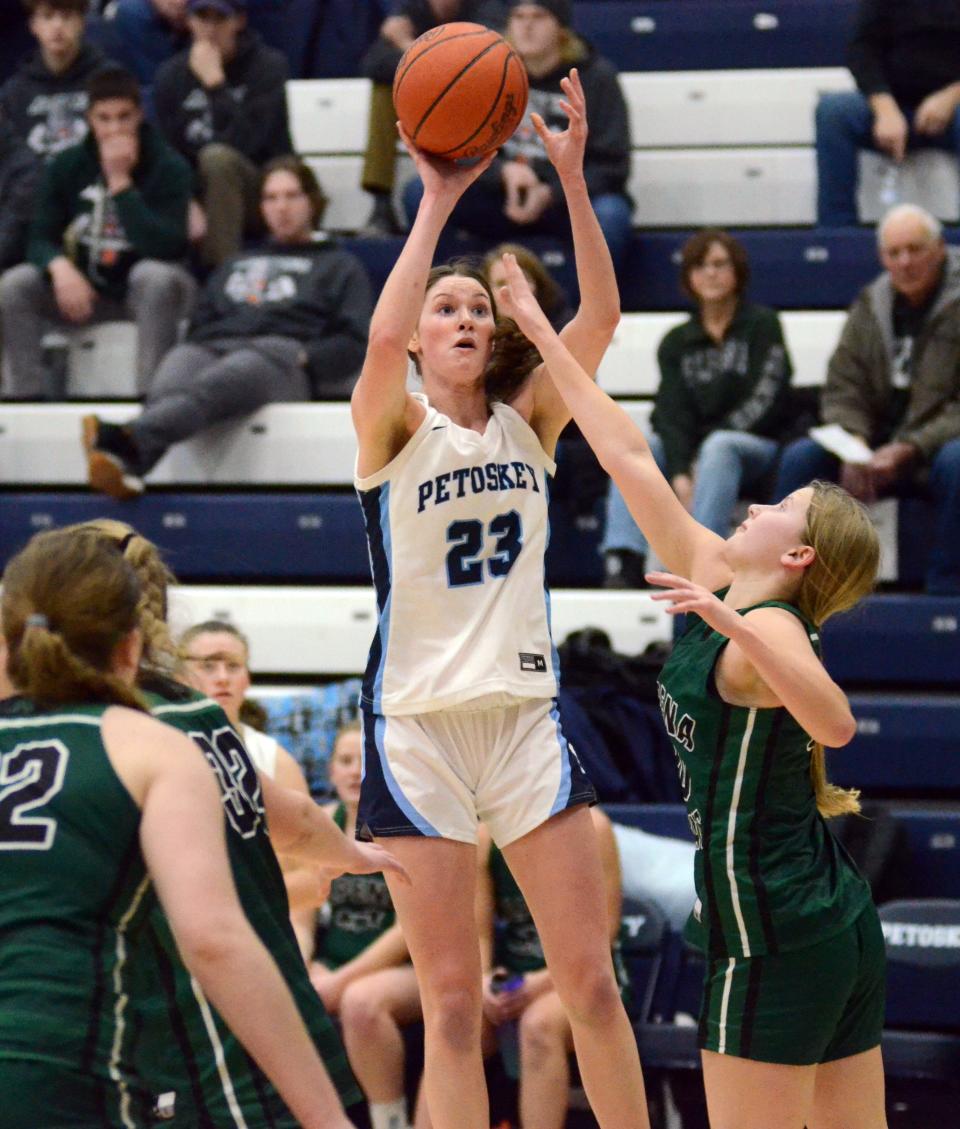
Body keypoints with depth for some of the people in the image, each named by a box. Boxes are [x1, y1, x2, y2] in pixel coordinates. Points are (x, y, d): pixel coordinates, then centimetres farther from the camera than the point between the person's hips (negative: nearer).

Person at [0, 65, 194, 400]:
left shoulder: (168, 168, -14)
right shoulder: (66, 166, -3)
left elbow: (165, 247, -26)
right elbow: (40, 240, -5)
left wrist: (121, 183, -29)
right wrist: (60, 267, -29)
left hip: (147, 295, -3)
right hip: (84, 287, 4)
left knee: (156, 276, -38)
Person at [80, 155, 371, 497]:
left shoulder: (339, 265, 28)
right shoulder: (234, 266, 41)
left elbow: (353, 343, 12)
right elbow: (199, 325, 28)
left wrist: (303, 358, -8)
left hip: (280, 352, -3)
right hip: (212, 348, 4)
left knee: (233, 374, -42)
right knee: (179, 364, -38)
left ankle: (128, 439, -73)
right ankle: (127, 463, -70)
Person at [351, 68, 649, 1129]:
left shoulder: (527, 424, 8)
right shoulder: (392, 430, -1)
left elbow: (600, 316, -6)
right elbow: (381, 337, -24)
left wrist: (572, 176, -15)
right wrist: (437, 201, -22)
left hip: (526, 714, 3)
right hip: (418, 724, -3)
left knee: (591, 982, 1)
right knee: (451, 1003, 0)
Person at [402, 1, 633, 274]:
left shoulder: (595, 75, -3)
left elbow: (610, 166, -6)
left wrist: (550, 195, -23)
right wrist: (503, 172, -20)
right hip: (504, 200, 3)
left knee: (610, 214, -37)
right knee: (420, 192, -19)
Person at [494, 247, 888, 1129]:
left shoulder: (771, 625, -13)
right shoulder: (715, 585, 10)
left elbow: (835, 724, -34)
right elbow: (628, 455, 16)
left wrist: (740, 628, -39)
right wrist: (542, 335, 20)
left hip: (775, 940, -9)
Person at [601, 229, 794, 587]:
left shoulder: (762, 325, 5)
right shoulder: (676, 343, 14)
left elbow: (766, 401, -7)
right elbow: (673, 413, 0)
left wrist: (701, 462, -15)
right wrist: (680, 474, -20)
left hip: (757, 448, -3)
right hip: (691, 453, 3)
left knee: (718, 446, -36)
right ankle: (622, 564, -41)